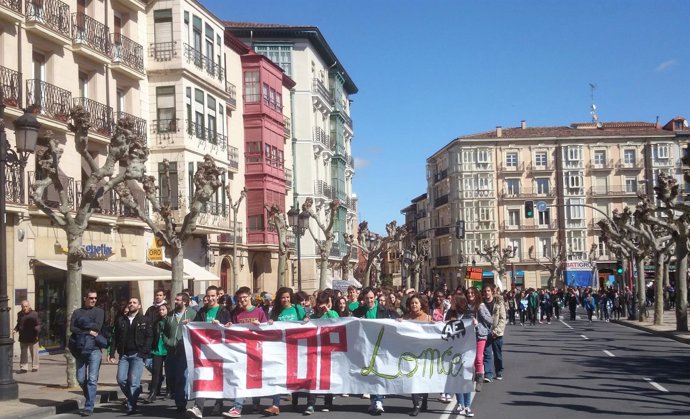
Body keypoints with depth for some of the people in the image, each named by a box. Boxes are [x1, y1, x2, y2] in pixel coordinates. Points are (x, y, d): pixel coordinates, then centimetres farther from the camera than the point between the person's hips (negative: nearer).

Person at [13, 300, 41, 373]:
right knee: (23, 353, 4)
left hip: (32, 337, -4)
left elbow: (38, 325, -6)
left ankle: (35, 367, 16)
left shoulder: (34, 314, -6)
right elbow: (18, 324, 20)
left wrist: (37, 333, -18)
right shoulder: (20, 314, 10)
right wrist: (15, 330, 2)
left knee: (34, 353, 5)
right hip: (23, 338, 4)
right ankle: (23, 368, 8)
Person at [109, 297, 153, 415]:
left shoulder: (144, 320, 5)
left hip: (137, 354, -4)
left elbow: (149, 336, -1)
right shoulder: (120, 320, 14)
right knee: (121, 379, -4)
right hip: (124, 354, 4)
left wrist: (144, 351, -13)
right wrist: (112, 353, 3)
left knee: (134, 381, -10)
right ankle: (133, 399, 19)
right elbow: (115, 338, 12)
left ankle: (131, 406, -6)